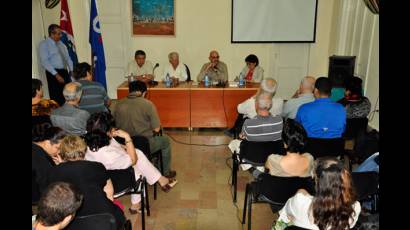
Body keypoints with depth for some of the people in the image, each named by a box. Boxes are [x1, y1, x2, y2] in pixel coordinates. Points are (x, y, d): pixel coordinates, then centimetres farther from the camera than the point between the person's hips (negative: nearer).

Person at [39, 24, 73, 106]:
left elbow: (68, 58, 18)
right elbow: (44, 62, -12)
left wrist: (72, 70, 1)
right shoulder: (44, 44, -3)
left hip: (65, 72, 6)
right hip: (53, 73, -6)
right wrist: (56, 75, -20)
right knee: (56, 98, -5)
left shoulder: (61, 44, 16)